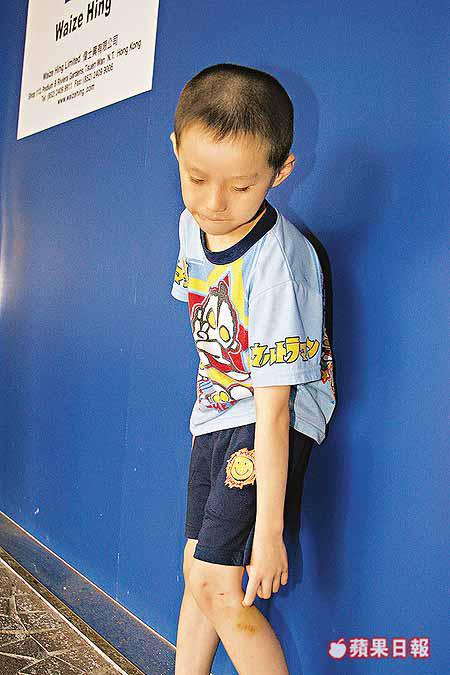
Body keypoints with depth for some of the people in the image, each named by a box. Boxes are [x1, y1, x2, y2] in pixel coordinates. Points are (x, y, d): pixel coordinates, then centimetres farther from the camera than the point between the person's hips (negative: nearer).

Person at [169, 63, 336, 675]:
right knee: (197, 573, 13)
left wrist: (268, 530, -24)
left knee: (217, 589, -11)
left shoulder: (276, 264, -27)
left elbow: (273, 404, -27)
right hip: (215, 418, 8)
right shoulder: (192, 224, -3)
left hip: (272, 424, -7)